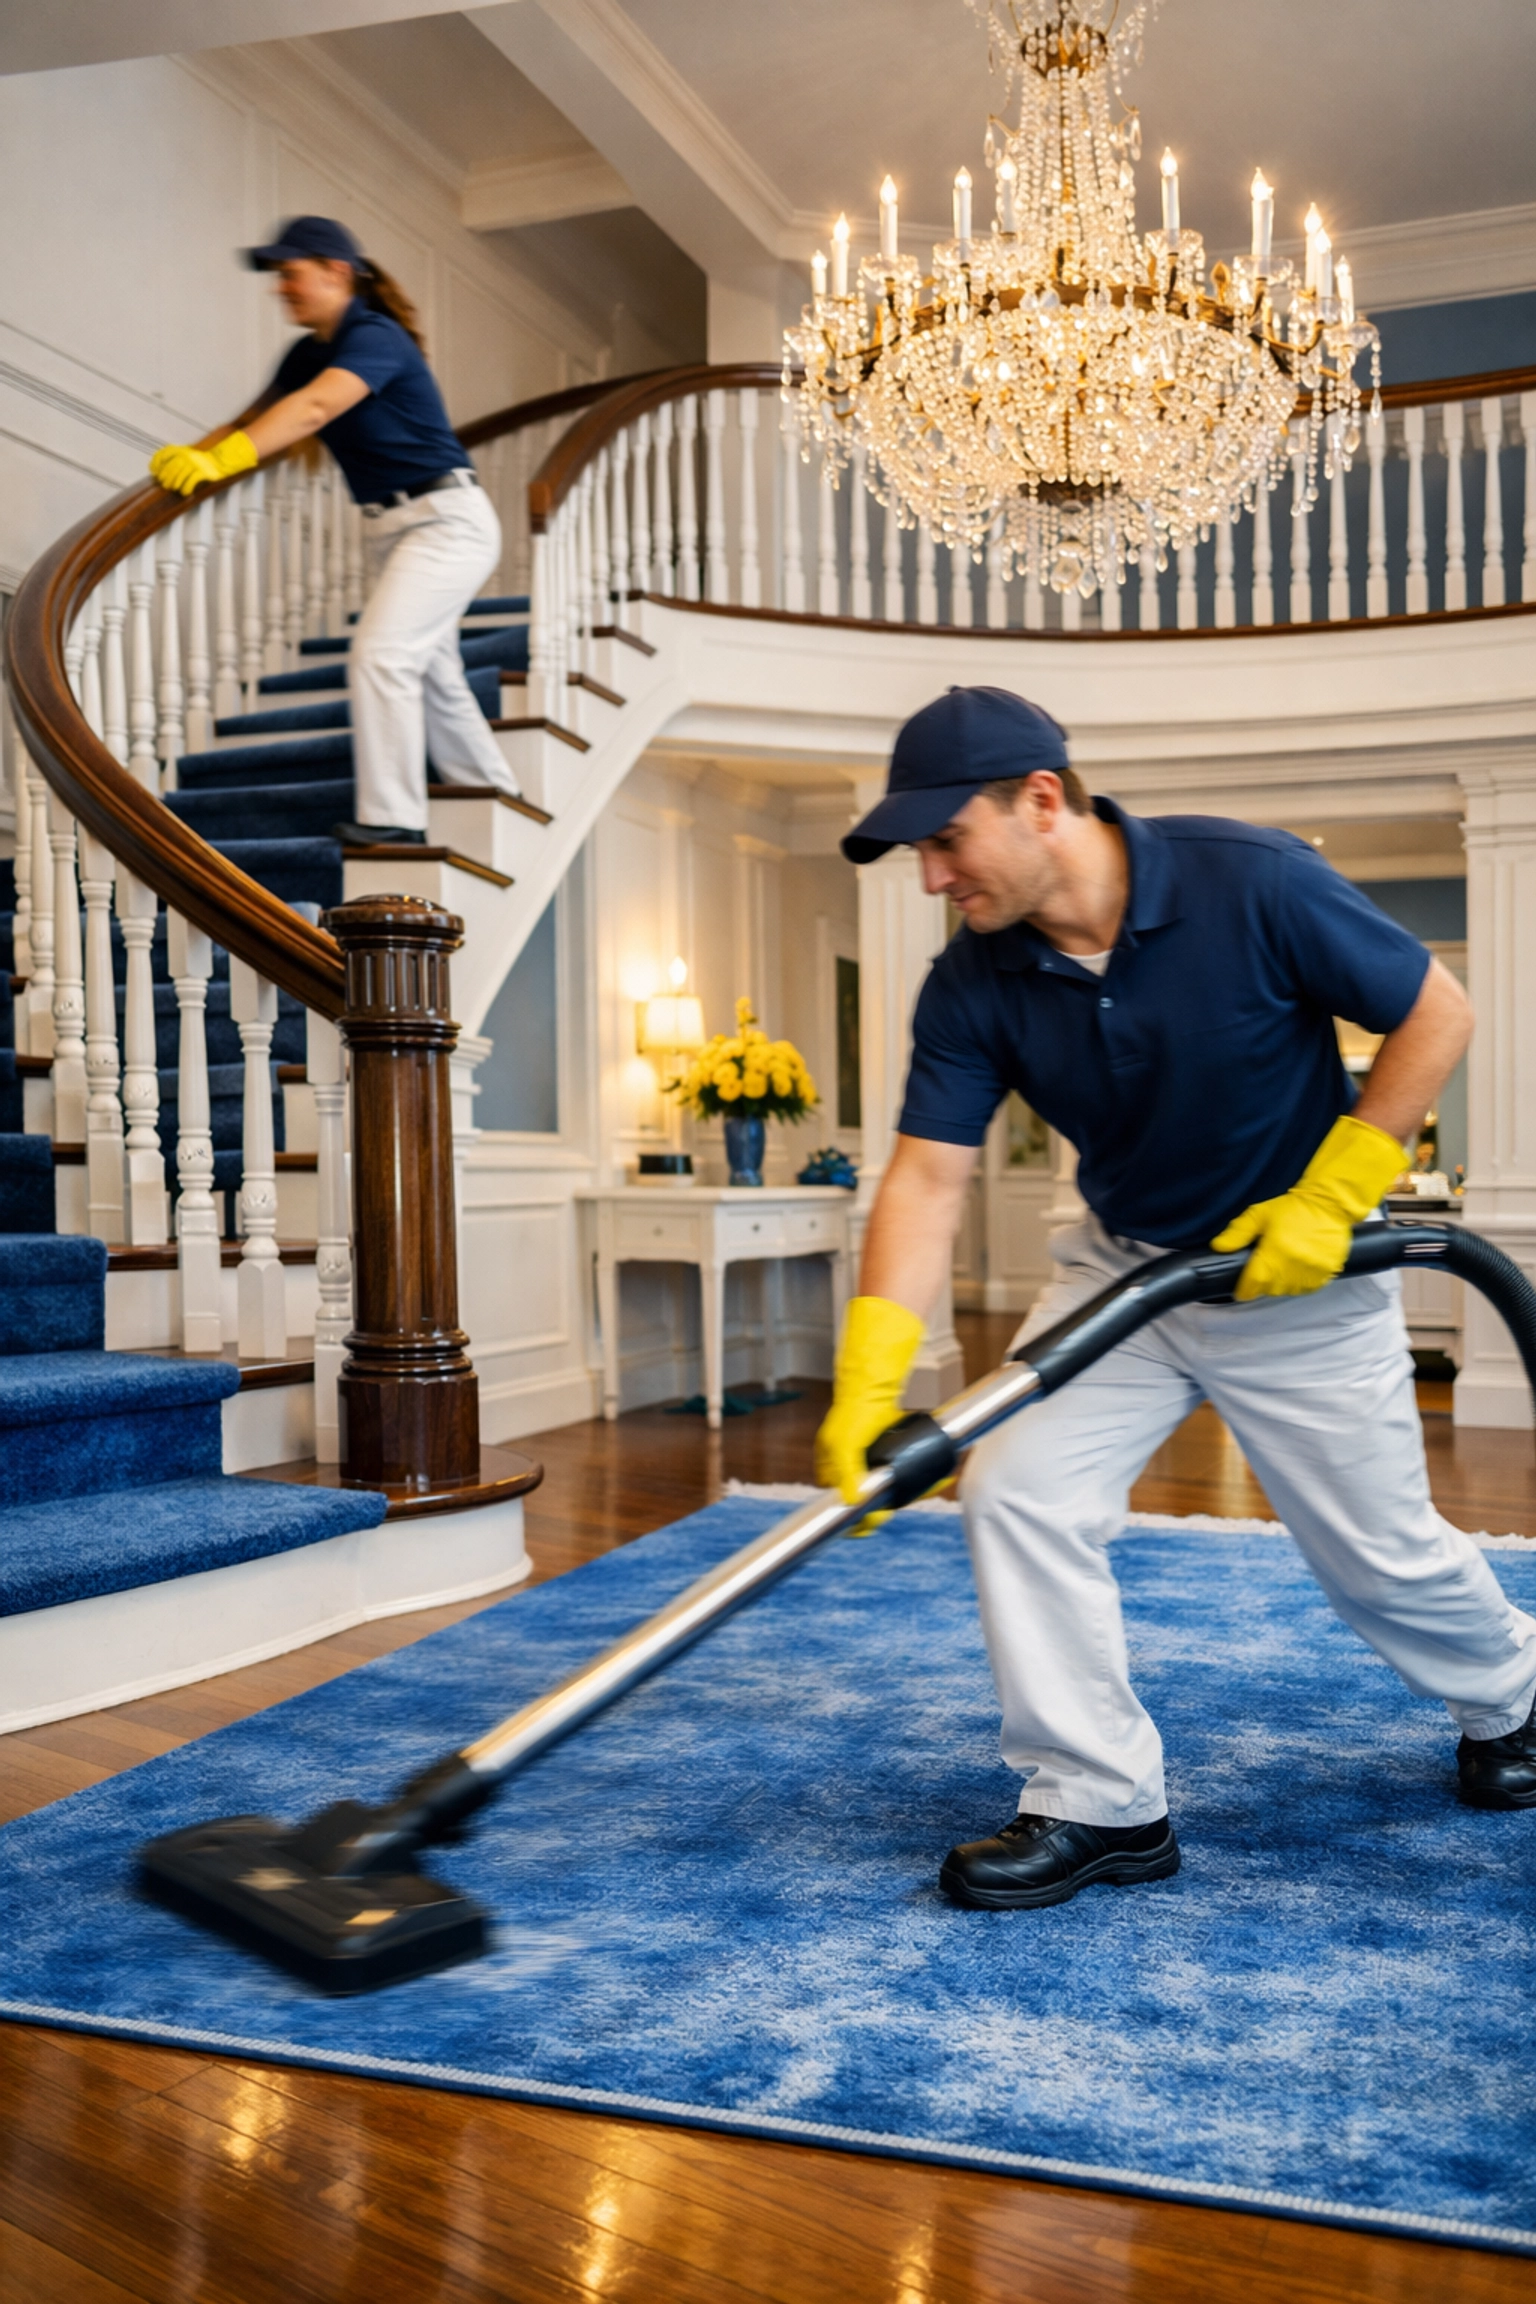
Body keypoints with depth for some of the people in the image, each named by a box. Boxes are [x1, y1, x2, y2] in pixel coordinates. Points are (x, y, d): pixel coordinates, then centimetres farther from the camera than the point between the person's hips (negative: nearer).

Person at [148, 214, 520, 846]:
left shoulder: (375, 337, -17)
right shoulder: (308, 354, 10)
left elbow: (315, 408, -32)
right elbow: (258, 418, 8)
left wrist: (221, 459, -41)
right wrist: (189, 454, -10)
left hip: (448, 519, -9)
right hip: (389, 529, 9)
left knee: (380, 653, -21)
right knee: (433, 678, 14)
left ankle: (392, 818, -17)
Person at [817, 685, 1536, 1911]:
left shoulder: (1254, 884, -25)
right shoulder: (975, 983, -14)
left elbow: (1436, 1013, -15)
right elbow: (929, 1176, -17)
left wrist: (1331, 1197, -19)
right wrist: (868, 1383, -27)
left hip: (1298, 1278, -3)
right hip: (1121, 1265, 4)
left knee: (1382, 1555, 9)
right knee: (1017, 1490, -12)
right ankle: (1102, 1804, 4)